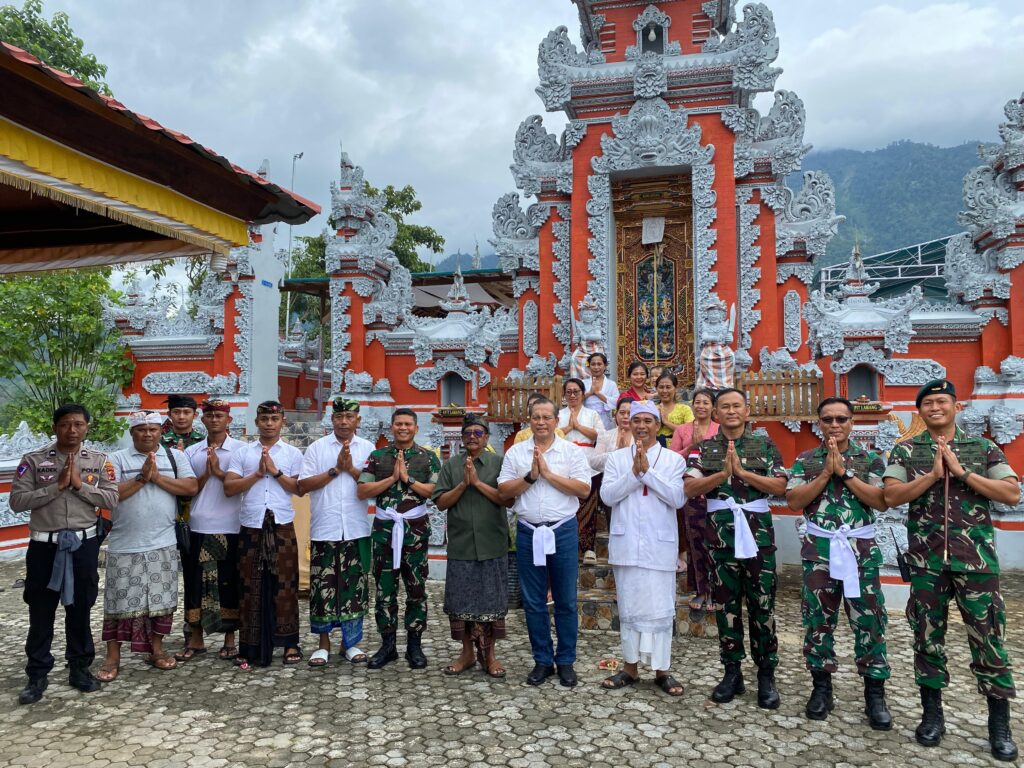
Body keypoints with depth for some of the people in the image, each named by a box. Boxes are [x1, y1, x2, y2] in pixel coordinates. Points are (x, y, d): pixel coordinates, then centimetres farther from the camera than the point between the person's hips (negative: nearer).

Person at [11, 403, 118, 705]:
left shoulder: (99, 461, 0)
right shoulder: (33, 460, -2)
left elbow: (111, 500, -6)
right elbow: (17, 501, -9)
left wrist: (79, 484, -16)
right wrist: (57, 486, -17)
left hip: (84, 544, 1)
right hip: (44, 545, -1)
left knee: (80, 609, 11)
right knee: (41, 613, 7)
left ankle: (80, 668, 24)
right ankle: (37, 674, 20)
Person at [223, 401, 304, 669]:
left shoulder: (293, 454, 7)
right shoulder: (242, 453, 8)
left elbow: (299, 489, -2)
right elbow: (229, 488, -1)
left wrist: (276, 471, -11)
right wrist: (258, 473, -10)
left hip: (283, 526, 0)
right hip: (251, 527, 1)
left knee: (285, 584, 4)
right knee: (250, 587, 3)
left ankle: (290, 643, 16)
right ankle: (249, 648, 12)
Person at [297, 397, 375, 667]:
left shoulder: (368, 448, 6)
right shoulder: (316, 448, 3)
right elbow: (303, 485, -4)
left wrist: (352, 469, -12)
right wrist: (335, 469, -11)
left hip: (357, 531, 1)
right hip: (324, 530, -1)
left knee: (355, 586, 7)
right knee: (323, 586, 4)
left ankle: (351, 642, 20)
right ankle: (324, 643, 18)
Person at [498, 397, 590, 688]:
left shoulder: (572, 451, 0)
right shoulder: (515, 452, 6)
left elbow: (583, 490, -9)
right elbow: (504, 490, 0)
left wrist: (548, 473, -13)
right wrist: (530, 476, -13)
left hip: (563, 531, -2)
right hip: (528, 532, 2)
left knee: (566, 601, 7)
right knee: (533, 602, 10)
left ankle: (566, 661, 21)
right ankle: (542, 661, 23)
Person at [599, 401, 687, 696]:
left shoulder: (674, 460, 2)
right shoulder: (617, 458, 5)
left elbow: (678, 498, -10)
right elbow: (607, 495, -5)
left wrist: (648, 471, -14)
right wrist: (634, 472, -15)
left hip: (659, 545, -1)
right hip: (625, 544, 2)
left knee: (660, 608, 1)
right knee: (628, 606, 10)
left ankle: (662, 670, 15)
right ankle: (630, 667, 22)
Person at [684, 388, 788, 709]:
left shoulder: (765, 444, 5)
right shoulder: (705, 448, 6)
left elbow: (780, 486, -5)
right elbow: (690, 487, -6)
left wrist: (742, 472, -16)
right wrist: (722, 474, -21)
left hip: (758, 531, -1)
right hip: (720, 532, 1)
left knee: (762, 604, 4)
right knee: (726, 603, 8)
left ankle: (766, 674, 16)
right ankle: (732, 672, 20)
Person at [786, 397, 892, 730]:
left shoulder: (870, 459, 4)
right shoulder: (806, 460, 6)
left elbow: (881, 502, -9)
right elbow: (793, 501, -6)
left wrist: (845, 472, -14)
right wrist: (826, 473, -12)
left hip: (861, 550, -1)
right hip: (819, 549, 1)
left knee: (869, 621, 2)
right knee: (818, 619, 7)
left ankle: (875, 694, 13)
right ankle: (821, 687, 19)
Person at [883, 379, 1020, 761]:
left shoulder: (984, 448, 6)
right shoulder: (905, 451, 5)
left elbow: (1013, 494, -4)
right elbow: (891, 496, -6)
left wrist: (962, 472, -12)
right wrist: (933, 474, -14)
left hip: (977, 558, 0)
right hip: (926, 560, 1)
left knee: (988, 638, 3)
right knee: (927, 636, 8)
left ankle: (1000, 723, 16)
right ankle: (932, 714, 21)